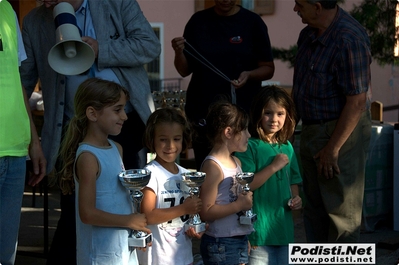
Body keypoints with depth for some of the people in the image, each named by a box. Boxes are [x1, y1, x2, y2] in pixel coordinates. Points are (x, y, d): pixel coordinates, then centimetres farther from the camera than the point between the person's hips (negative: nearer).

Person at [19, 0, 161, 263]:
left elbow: (151, 45, -7)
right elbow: (23, 79, 7)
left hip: (128, 125, 0)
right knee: (74, 212, -3)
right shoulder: (35, 22, 4)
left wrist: (101, 51, -18)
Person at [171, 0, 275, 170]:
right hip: (202, 110, 2)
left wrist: (249, 75, -15)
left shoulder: (252, 22, 3)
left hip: (242, 108, -2)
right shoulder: (198, 21, 7)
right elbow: (184, 70, 9)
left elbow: (268, 69, 5)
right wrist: (179, 52, -11)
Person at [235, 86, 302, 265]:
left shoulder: (287, 147, 12)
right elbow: (245, 186, -19)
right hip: (260, 228, -7)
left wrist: (295, 199, 2)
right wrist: (274, 166, -19)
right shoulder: (249, 147, -10)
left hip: (284, 228, 7)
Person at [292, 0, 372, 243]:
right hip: (312, 129, 10)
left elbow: (356, 102, -25)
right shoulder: (309, 34, 4)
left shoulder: (349, 41, -25)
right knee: (315, 206, 19)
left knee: (342, 209, -1)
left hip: (342, 131, -10)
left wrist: (333, 148, -21)